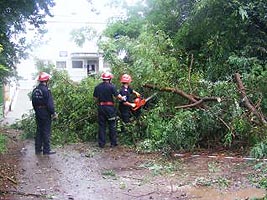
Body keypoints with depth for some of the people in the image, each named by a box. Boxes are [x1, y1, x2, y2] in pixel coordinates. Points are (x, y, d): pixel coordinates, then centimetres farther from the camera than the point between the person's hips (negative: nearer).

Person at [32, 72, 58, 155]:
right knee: (46, 132, -1)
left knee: (39, 131, 15)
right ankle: (46, 150, 3)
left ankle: (38, 149, 21)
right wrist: (53, 113, -12)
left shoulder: (35, 90, 8)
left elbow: (33, 103, 14)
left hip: (38, 113, 8)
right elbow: (49, 104, -20)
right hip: (45, 114, -8)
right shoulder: (46, 90, -18)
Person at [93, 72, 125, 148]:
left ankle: (101, 143, 11)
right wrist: (122, 98, 10)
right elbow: (117, 96, -10)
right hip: (110, 107, -3)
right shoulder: (111, 86, -10)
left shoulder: (97, 87, 2)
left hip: (100, 107, 3)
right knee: (112, 126, 8)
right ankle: (113, 143, 11)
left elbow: (95, 97, 7)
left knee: (101, 126, 9)